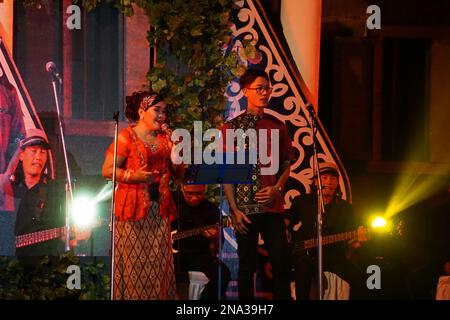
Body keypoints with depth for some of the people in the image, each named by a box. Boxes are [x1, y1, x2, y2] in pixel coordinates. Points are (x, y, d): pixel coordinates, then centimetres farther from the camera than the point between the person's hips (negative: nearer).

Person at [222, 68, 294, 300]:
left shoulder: (277, 126, 9)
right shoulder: (231, 128, 0)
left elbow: (286, 163, 15)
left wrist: (277, 188, -4)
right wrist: (234, 209, -8)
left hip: (273, 206, 2)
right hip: (246, 208, -2)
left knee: (281, 263, -3)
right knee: (247, 266, 4)